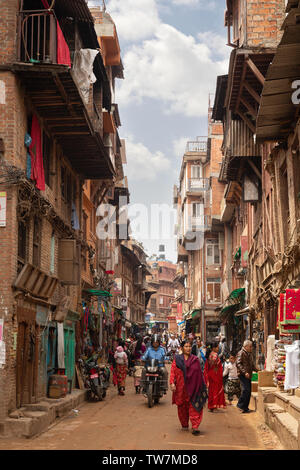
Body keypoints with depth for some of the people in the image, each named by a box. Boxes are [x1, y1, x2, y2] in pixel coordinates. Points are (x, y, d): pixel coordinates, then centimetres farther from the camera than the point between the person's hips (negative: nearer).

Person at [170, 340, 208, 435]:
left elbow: (200, 373, 10)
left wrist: (203, 386, 8)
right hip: (181, 388, 1)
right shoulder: (177, 359, 7)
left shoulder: (195, 359, 8)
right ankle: (184, 425, 23)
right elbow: (172, 372, 0)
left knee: (194, 406, -9)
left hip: (193, 387, -1)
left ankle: (195, 427, -13)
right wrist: (172, 383, -13)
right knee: (182, 407, 8)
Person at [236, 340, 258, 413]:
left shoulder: (249, 354, 21)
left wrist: (257, 370, 14)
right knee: (246, 390, -18)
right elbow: (238, 364, -17)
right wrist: (244, 372, -26)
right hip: (242, 375, -9)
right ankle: (240, 404, -9)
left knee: (248, 391, 6)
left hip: (248, 375, 9)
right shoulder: (241, 353, -7)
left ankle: (245, 407, 12)